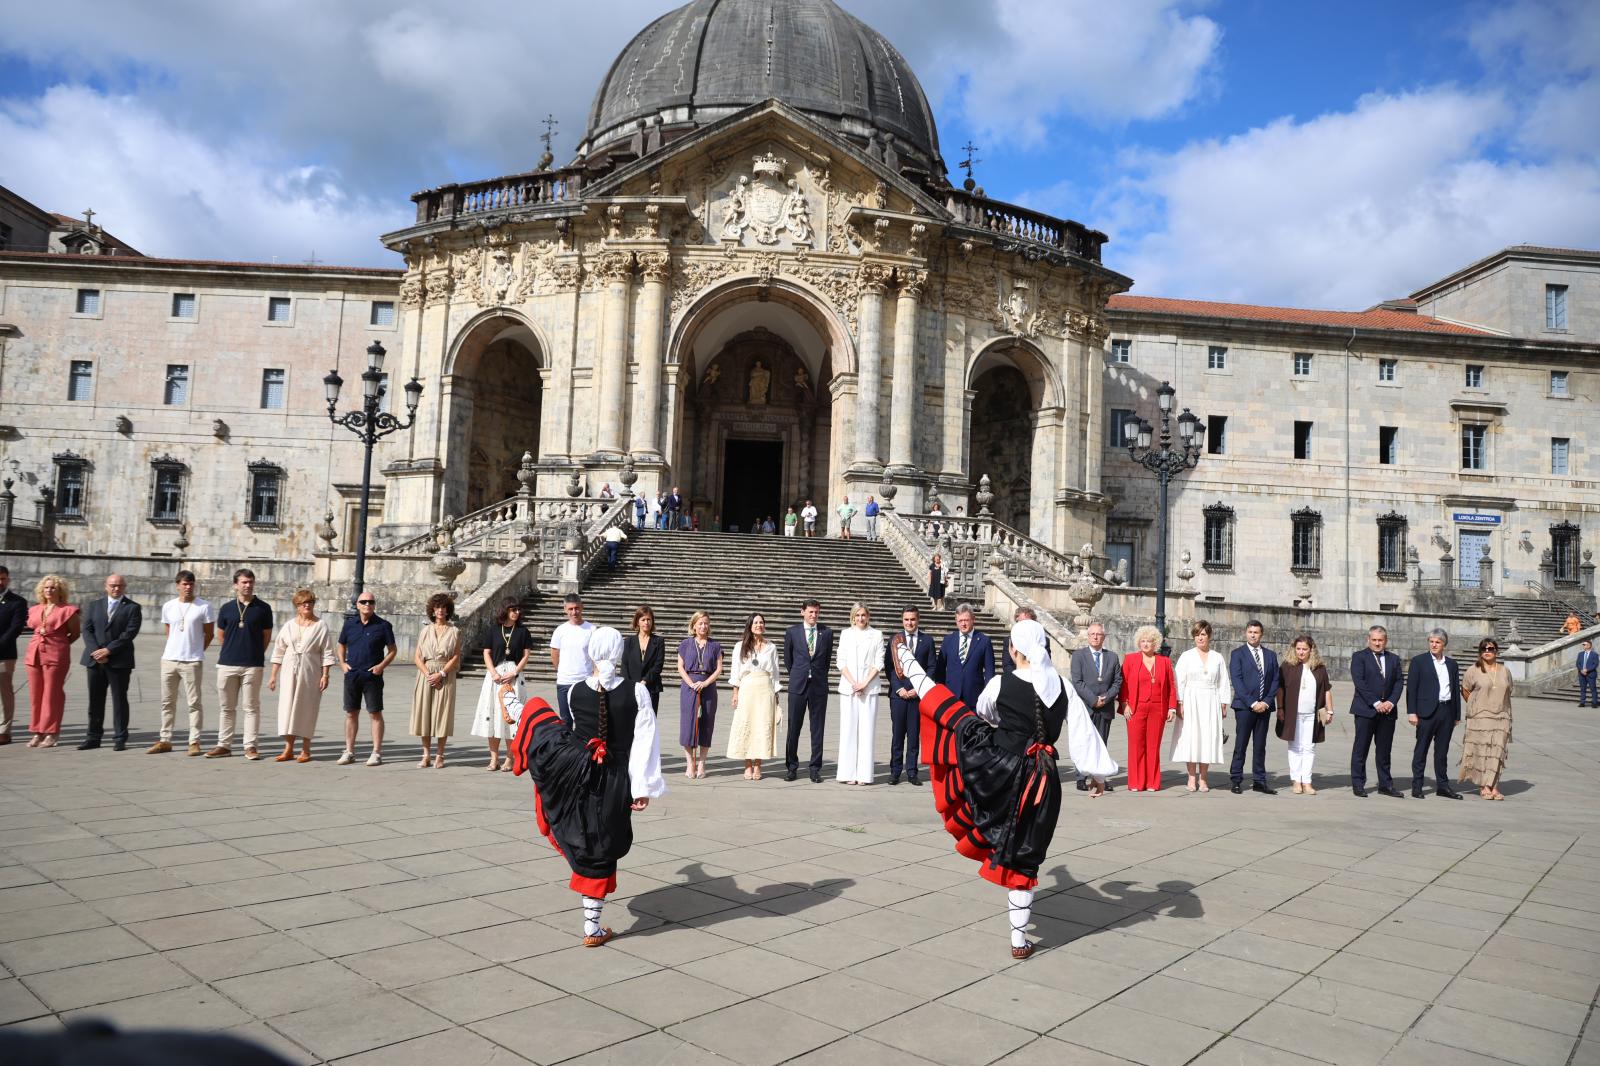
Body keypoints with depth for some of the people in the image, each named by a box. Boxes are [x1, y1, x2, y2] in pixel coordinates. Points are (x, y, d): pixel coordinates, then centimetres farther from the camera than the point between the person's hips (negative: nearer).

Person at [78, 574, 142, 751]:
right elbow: (87, 630, 5)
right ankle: (93, 738, 16)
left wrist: (108, 650, -14)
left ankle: (120, 739, 6)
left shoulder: (133, 608, 2)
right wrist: (96, 652, -9)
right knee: (95, 701, 8)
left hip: (119, 661, -3)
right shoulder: (94, 605, 13)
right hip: (95, 660, 3)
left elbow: (129, 633, -8)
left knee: (119, 701, 1)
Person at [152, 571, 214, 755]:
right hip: (169, 659, 4)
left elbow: (209, 634, 4)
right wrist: (178, 649, 12)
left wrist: (195, 651, 6)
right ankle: (165, 740, 19)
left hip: (192, 661, -4)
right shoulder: (168, 606, 8)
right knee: (167, 702, 11)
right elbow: (168, 632, 18)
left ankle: (194, 742, 2)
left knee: (194, 702, -2)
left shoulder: (204, 606, -3)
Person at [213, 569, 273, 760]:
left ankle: (250, 746, 5)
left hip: (253, 665, -2)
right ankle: (224, 745, 16)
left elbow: (267, 636, 7)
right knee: (226, 707, 9)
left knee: (251, 707, 1)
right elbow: (222, 635, 16)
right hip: (227, 663, 2)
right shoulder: (226, 608, 7)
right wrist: (233, 651, 14)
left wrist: (255, 654, 7)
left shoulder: (263, 608, 2)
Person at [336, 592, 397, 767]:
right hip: (352, 674, 3)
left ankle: (376, 753, 4)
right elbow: (342, 646, 19)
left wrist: (382, 665, -11)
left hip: (372, 676, -3)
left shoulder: (383, 626, -2)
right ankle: (349, 751, 18)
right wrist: (342, 662, 3)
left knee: (375, 714, -1)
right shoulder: (349, 624, 8)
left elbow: (393, 649, 2)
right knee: (351, 713, 9)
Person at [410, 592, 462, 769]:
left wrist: (441, 674, -12)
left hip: (446, 676, -2)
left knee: (442, 714, -2)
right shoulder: (425, 630, 10)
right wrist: (428, 674, -9)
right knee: (423, 713, 1)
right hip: (425, 675, 2)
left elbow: (456, 657, -2)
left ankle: (439, 756, 4)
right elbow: (417, 657, 5)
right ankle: (426, 755, 8)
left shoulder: (454, 631, 5)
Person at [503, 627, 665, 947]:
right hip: (614, 781, 0)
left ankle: (512, 705, 56)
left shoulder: (576, 691, -7)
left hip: (573, 765, 0)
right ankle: (592, 928, 24)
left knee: (538, 711, 22)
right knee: (600, 852, 15)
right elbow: (646, 741, -14)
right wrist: (644, 787, -8)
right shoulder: (637, 692, -14)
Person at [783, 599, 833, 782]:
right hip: (798, 685, 0)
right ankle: (791, 767, 13)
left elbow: (828, 658, 13)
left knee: (817, 728, 3)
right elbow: (787, 659, 12)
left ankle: (815, 768, 10)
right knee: (793, 727, 3)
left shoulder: (827, 632, 5)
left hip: (819, 685, 1)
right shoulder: (792, 632, 4)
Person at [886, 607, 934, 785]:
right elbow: (888, 667, 3)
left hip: (918, 693, 0)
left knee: (914, 734, 4)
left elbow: (931, 668, 5)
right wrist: (899, 688, -8)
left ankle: (911, 772, 10)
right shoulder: (894, 639, 6)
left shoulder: (927, 640, 7)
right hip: (898, 692, 0)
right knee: (897, 734, 3)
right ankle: (895, 771, 9)